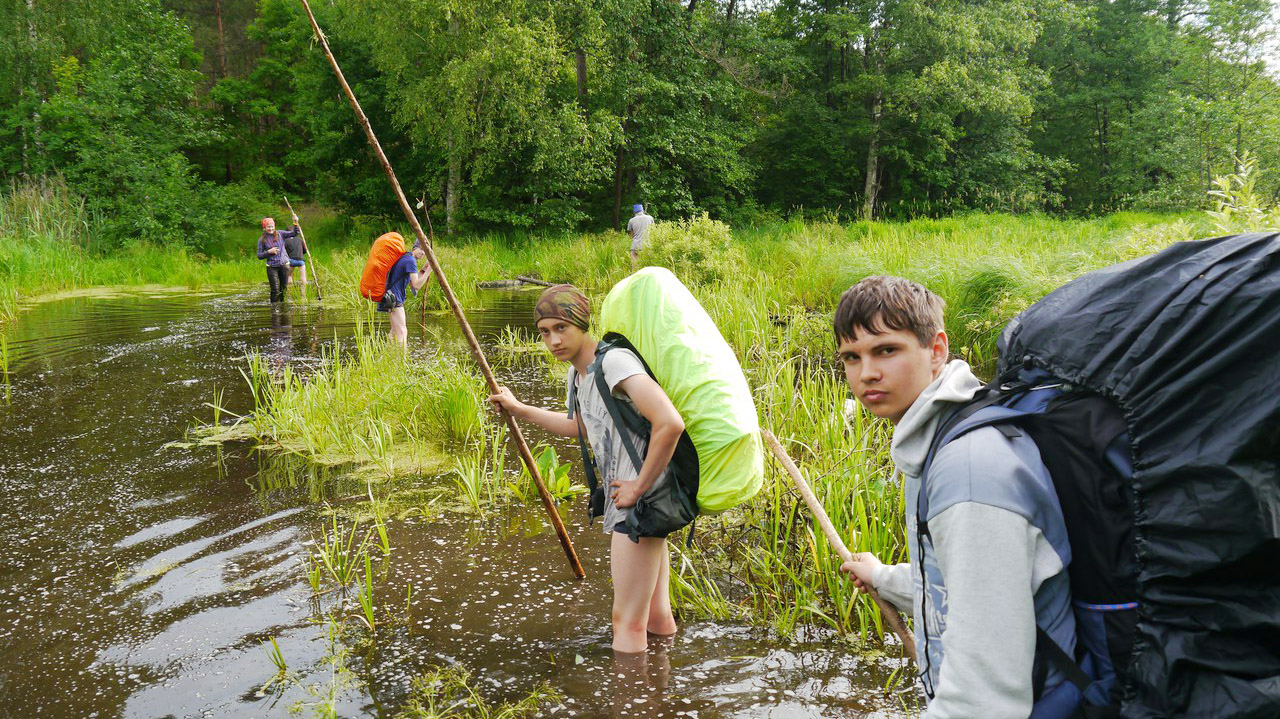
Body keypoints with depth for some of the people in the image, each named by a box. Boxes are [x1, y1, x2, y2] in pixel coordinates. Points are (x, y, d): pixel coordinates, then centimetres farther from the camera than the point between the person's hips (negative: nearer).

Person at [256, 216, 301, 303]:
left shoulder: (280, 234, 3)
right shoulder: (262, 240, -1)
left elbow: (294, 233, -1)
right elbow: (259, 256, 1)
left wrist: (295, 223, -16)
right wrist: (269, 252, -14)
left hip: (284, 264, 2)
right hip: (272, 267, -2)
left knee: (284, 287, 9)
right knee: (275, 290, -5)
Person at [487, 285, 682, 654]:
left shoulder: (615, 361, -20)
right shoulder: (578, 373, 10)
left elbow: (670, 423, -31)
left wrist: (641, 486, -21)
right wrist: (520, 410, 34)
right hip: (624, 499, 9)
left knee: (627, 624, -3)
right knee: (656, 618, 19)